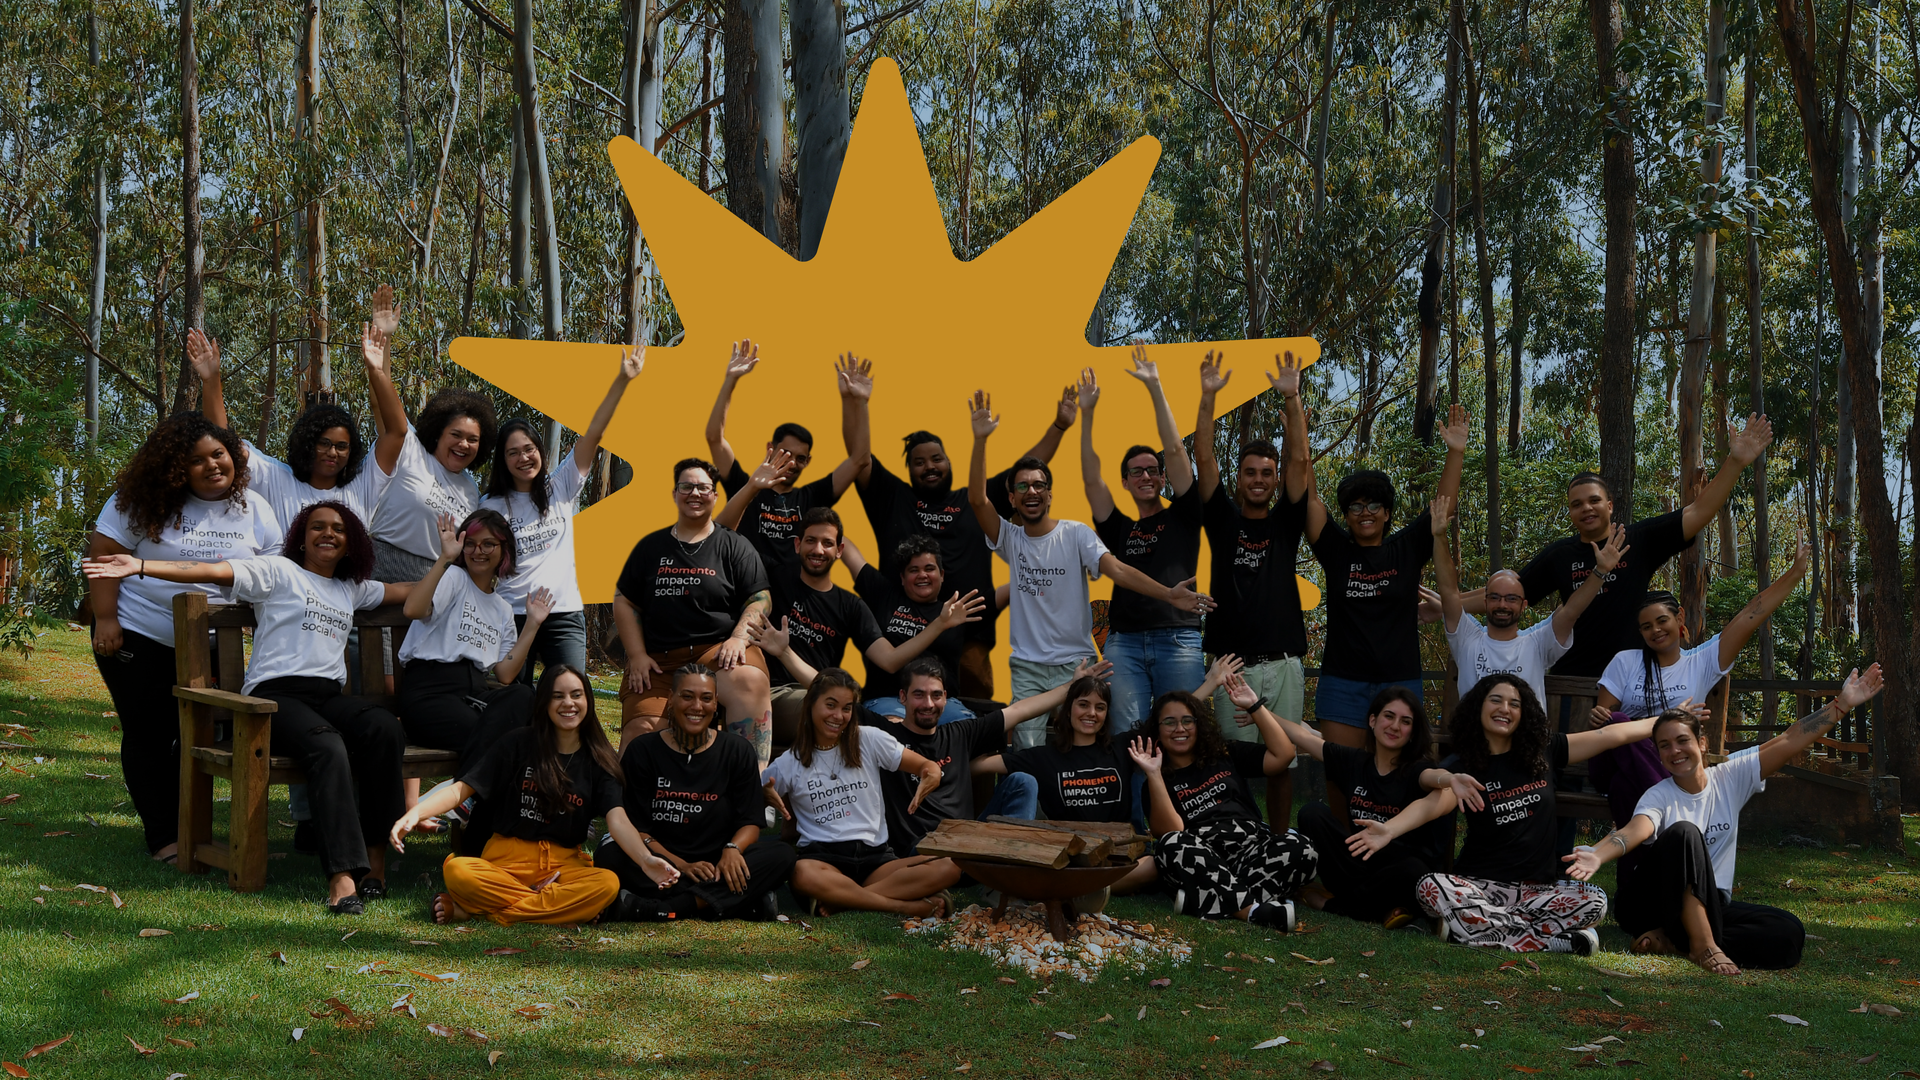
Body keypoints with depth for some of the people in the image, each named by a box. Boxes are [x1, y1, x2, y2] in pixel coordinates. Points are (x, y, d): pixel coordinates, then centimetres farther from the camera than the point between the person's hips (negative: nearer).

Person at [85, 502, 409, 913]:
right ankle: (342, 877, -45)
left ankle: (375, 853, -26)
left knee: (386, 729, -31)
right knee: (327, 747, -38)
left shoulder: (353, 589, 29)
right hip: (275, 693, -5)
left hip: (329, 695, 5)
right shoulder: (278, 571, 12)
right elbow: (213, 571, 0)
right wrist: (141, 567, -10)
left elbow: (407, 592, 40)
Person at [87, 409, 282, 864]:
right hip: (137, 637, -3)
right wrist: (105, 620, -13)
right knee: (148, 736, -1)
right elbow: (103, 556, -8)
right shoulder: (142, 502, -8)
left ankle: (188, 828, 16)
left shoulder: (254, 509, 2)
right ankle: (162, 838, 5)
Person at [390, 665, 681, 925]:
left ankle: (481, 911, -24)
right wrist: (414, 814, -19)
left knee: (608, 883, -33)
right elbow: (461, 789, 0)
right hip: (505, 860, -1)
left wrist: (645, 860, -27)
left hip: (563, 864, 2)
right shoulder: (519, 744, 6)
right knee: (455, 871, -33)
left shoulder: (598, 761, 8)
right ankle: (561, 907, -22)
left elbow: (618, 820, -6)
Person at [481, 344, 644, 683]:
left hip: (564, 613, 1)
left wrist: (622, 381, -5)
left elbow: (593, 434, 1)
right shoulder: (491, 506, 6)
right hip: (512, 614, 0)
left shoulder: (560, 488, 8)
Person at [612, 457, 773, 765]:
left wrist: (739, 638, -13)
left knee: (749, 681, -36)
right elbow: (624, 602, 16)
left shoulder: (734, 546, 11)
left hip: (721, 650, -3)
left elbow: (759, 600, 5)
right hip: (658, 659, 3)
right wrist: (637, 655, 3)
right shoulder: (651, 547, 17)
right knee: (639, 730, -22)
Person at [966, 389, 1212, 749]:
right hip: (1026, 666, 1)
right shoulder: (1010, 538, 3)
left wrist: (1169, 594, -31)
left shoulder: (1076, 534, -3)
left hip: (1075, 663, -1)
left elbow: (1116, 569, -15)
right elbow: (977, 499, -12)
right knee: (1027, 750, 0)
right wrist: (980, 439, -22)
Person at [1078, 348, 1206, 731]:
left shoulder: (1182, 516, 12)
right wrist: (1087, 413, 6)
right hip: (1124, 642, 2)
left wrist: (1155, 388, 1)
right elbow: (1090, 477, 11)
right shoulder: (1118, 528, 19)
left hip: (1179, 639, -2)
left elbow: (1176, 452, 5)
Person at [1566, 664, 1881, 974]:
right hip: (1657, 901, -4)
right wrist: (1597, 856, -54)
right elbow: (1636, 830, -31)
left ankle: (1672, 940, -21)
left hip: (1711, 906, 4)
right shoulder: (1658, 797, -10)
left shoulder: (1730, 779, 3)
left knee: (1789, 934, -21)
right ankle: (1703, 945, -32)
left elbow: (1790, 742, -2)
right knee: (1683, 832, -31)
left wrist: (1843, 703, -7)